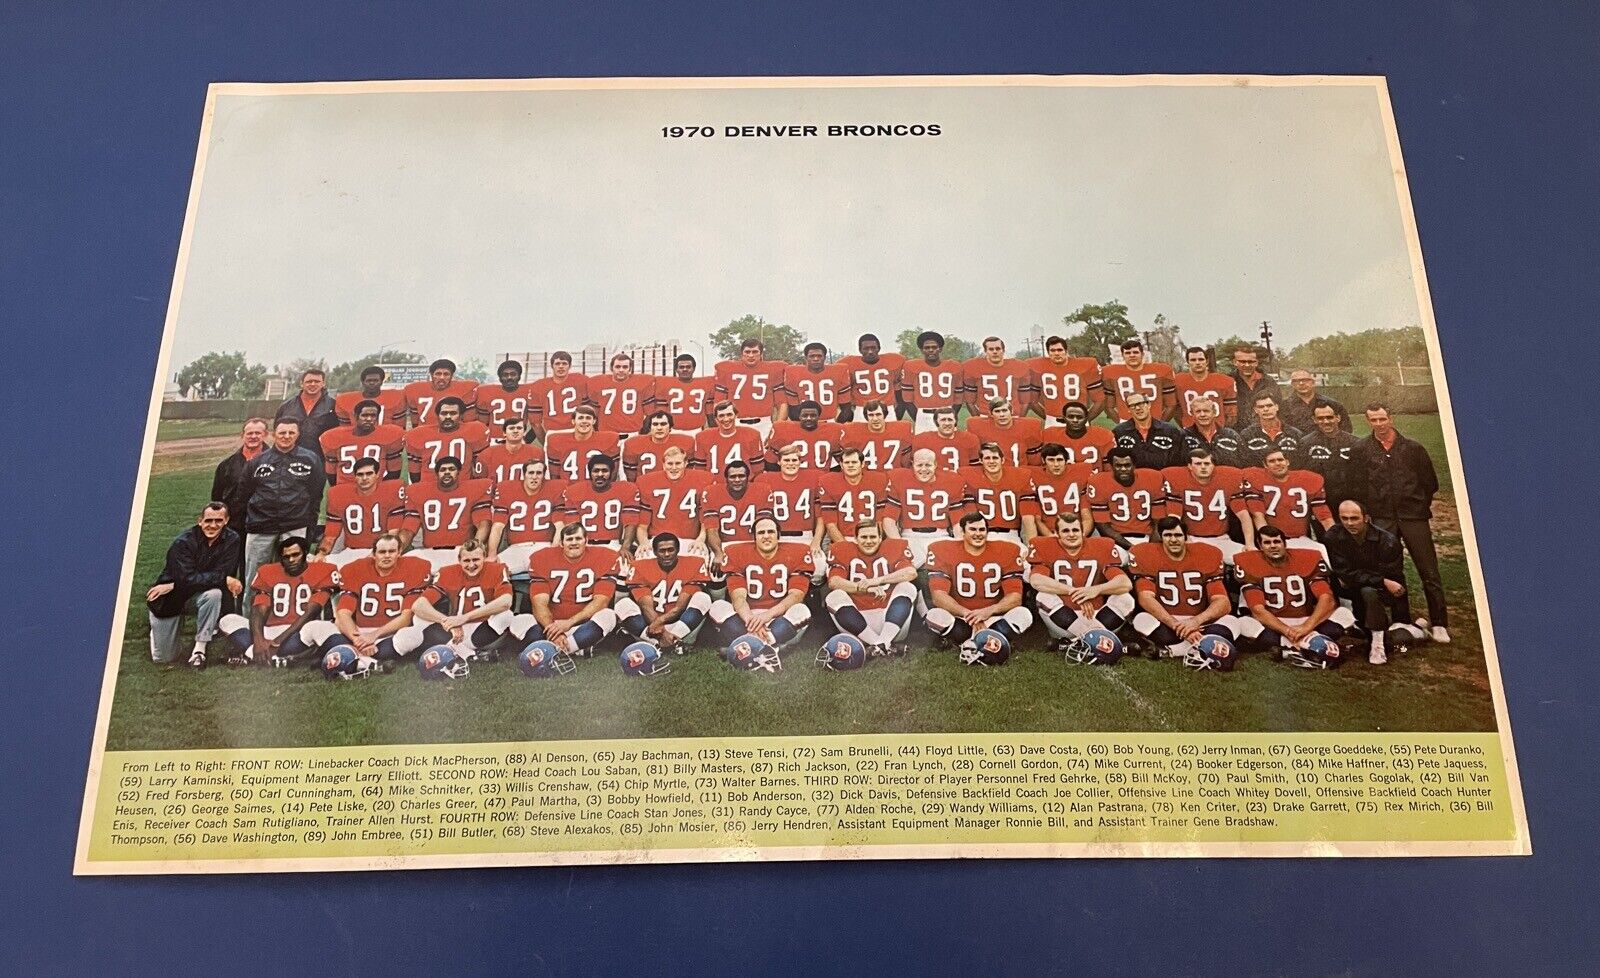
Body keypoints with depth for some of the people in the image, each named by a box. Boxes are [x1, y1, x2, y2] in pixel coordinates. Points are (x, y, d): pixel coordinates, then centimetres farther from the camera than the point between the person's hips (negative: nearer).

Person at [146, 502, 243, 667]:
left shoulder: (231, 540, -15)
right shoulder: (184, 541, -22)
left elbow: (221, 573, -22)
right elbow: (186, 578, -32)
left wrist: (173, 586, -24)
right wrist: (225, 580, -34)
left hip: (199, 592, 2)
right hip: (169, 599, -2)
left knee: (214, 594, -36)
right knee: (164, 658, 0)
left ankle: (200, 647, -19)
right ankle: (157, 628, 35)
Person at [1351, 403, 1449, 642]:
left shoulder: (1413, 448, 4)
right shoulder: (1361, 451, 3)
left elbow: (1430, 481, 9)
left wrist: (1420, 506, 6)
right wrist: (1372, 509, -3)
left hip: (1414, 517, 0)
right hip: (1382, 521, 0)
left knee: (1429, 572, 0)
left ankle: (1439, 624, 7)